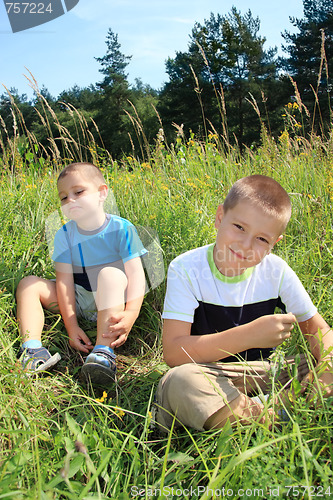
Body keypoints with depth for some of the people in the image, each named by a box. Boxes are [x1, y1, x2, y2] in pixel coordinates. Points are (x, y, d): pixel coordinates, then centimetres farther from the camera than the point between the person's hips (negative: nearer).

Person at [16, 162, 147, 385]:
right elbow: (64, 280, -8)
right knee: (28, 283, -9)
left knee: (110, 274, -35)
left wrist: (131, 313, -34)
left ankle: (104, 350, -45)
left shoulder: (121, 229, -12)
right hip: (78, 302, 4)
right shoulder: (65, 234, -2)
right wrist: (71, 325, -17)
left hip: (113, 301, -4)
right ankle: (32, 348, -28)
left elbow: (135, 272, -19)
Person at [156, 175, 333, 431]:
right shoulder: (186, 269, -14)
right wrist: (250, 335, -30)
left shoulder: (276, 271, -5)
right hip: (209, 376, -2)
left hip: (266, 372, 3)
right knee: (178, 382, -36)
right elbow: (173, 353, -21)